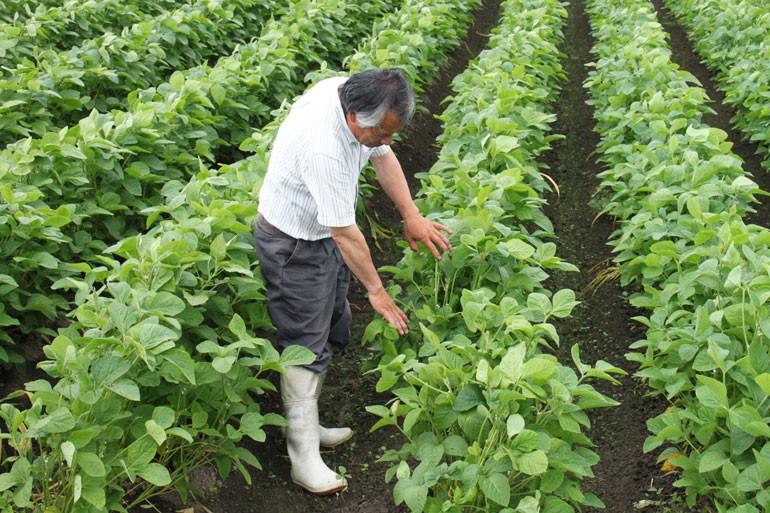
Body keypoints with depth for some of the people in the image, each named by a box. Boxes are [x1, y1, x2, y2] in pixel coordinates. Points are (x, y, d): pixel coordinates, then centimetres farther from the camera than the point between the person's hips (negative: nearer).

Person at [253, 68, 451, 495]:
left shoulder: (357, 96, -12)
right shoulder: (323, 148, -37)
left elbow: (383, 156, 6)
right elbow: (345, 233, -29)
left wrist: (411, 215, 1)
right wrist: (376, 290, -18)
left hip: (324, 232, 9)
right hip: (294, 244, -9)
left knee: (329, 329, 16)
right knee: (305, 345, -5)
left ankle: (305, 424, 31)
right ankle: (304, 458, 4)